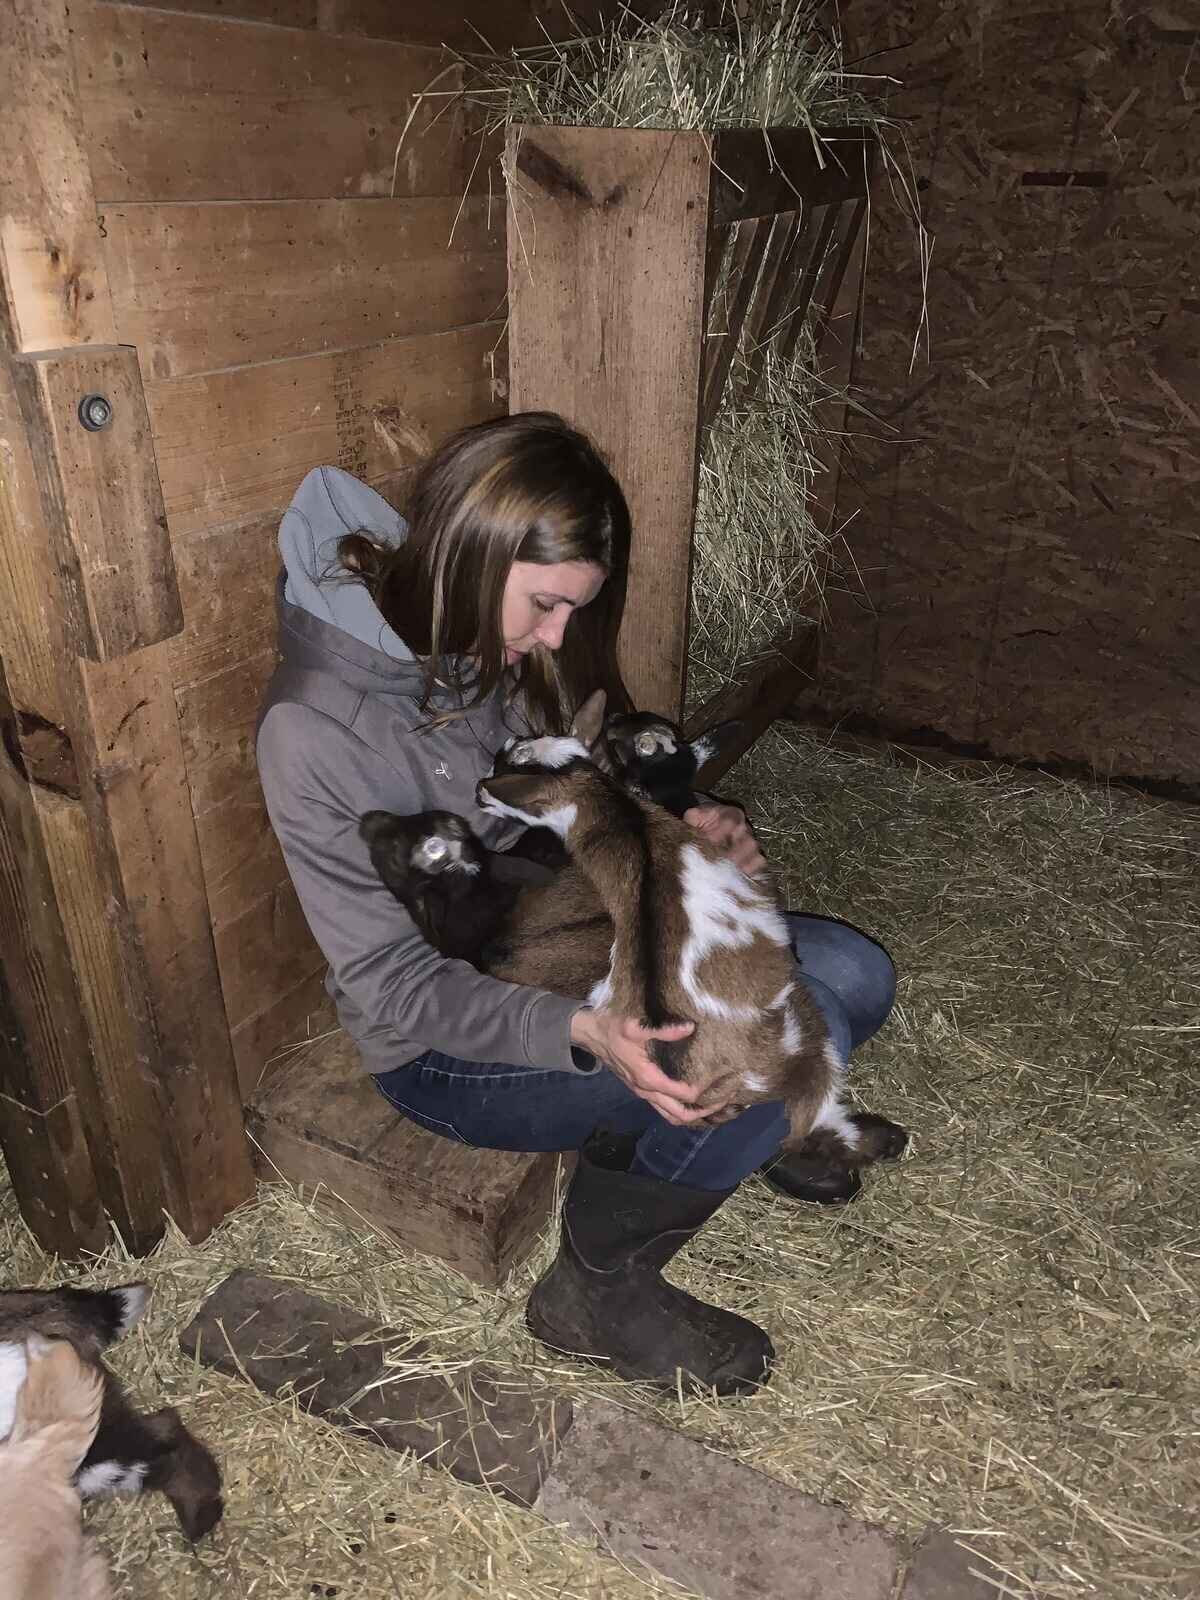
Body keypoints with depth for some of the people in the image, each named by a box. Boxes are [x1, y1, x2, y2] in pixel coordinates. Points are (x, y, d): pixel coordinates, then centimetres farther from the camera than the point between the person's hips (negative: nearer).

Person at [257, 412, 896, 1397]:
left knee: (854, 976, -6)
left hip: (563, 953, 7)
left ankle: (726, 1128, 21)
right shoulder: (315, 732, -25)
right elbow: (394, 983, -21)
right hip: (446, 1046, -6)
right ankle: (599, 1290, 0)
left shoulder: (494, 648, -5)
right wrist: (586, 1035, -34)